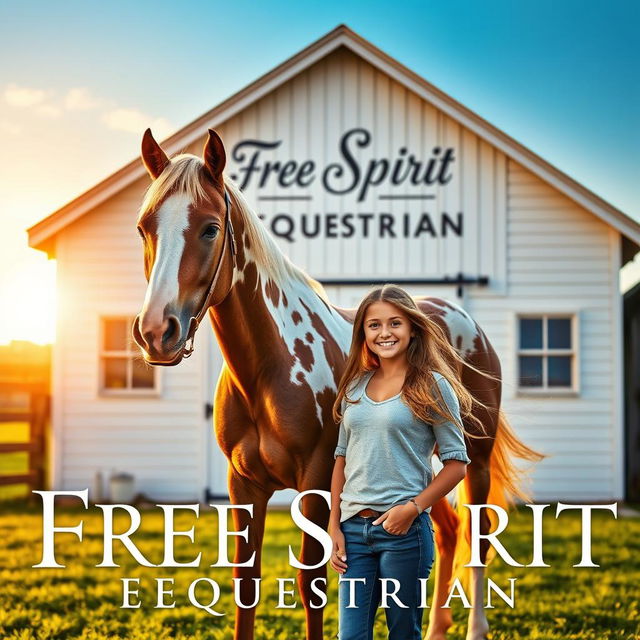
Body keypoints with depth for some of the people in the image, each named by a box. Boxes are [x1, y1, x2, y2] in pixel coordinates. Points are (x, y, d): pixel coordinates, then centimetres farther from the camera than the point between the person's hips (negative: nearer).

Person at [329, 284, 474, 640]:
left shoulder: (431, 385, -4)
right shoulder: (355, 387, 11)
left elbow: (457, 463, -5)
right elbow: (342, 459, 14)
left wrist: (413, 508, -15)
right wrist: (334, 526, 7)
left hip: (403, 529, -4)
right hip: (353, 528, 4)